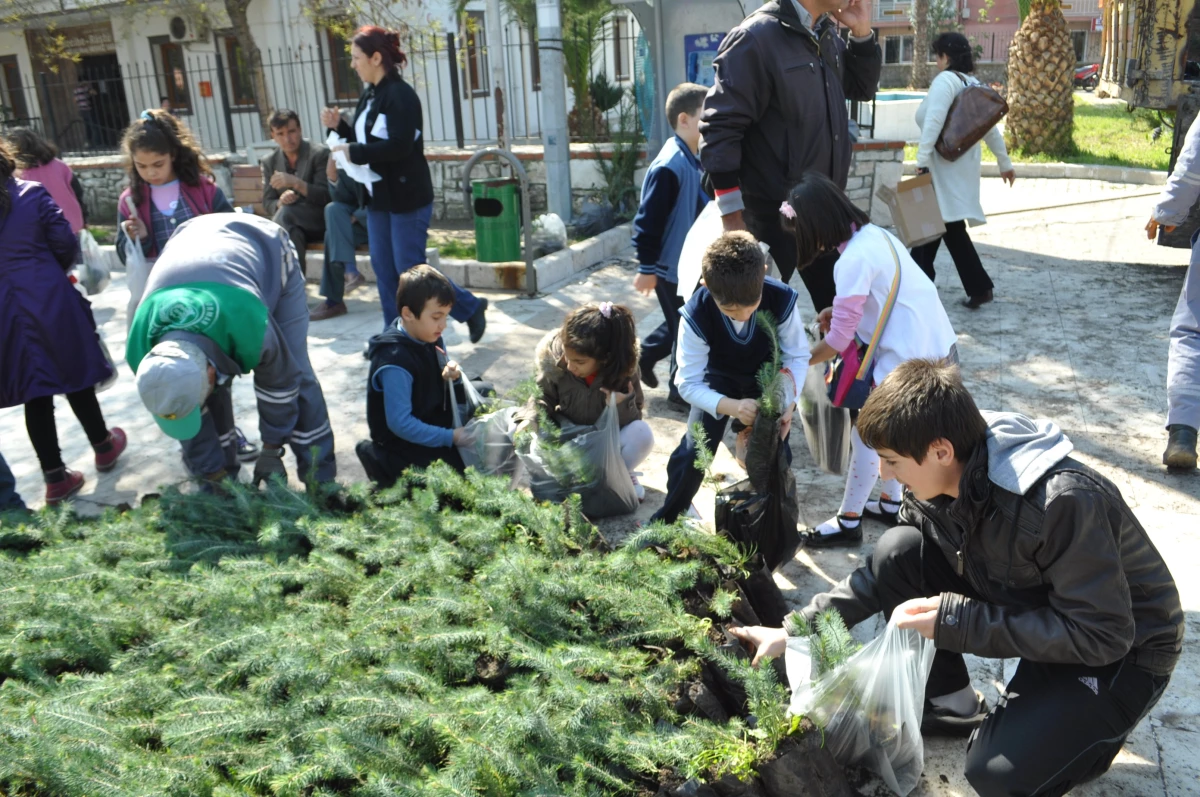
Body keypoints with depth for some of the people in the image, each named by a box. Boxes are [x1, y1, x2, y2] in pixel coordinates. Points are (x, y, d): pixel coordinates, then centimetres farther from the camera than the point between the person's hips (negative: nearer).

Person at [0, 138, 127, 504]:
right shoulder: (33, 194, -9)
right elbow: (65, 242, -6)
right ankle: (103, 447, 33)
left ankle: (55, 477, 13)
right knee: (74, 377, 16)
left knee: (34, 391, 8)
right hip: (50, 301, -2)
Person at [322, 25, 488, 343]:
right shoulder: (369, 96, 12)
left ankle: (471, 308, 12)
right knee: (383, 269, 10)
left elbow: (399, 146, -26)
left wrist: (353, 152, -19)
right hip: (379, 196, 9)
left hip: (407, 197, -9)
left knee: (409, 269, -5)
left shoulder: (400, 95, -16)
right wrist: (338, 126, 3)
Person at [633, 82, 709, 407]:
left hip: (689, 263, 9)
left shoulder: (693, 161, 7)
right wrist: (646, 268, -20)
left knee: (681, 323, 20)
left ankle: (644, 357, 37)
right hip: (671, 267, -9)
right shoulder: (669, 167, -23)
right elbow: (648, 220, -23)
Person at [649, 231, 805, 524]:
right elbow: (689, 383, -29)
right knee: (694, 449, -9)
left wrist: (788, 403, -34)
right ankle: (666, 517, 14)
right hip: (719, 378, -1)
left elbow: (797, 357, -18)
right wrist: (733, 407, -44)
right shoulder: (696, 315, -36)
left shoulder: (782, 301, -34)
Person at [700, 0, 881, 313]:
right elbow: (719, 126, -20)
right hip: (774, 211, -7)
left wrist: (862, 34, 2)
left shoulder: (827, 32, 6)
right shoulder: (757, 37, -18)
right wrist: (732, 213, -20)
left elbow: (862, 88, 20)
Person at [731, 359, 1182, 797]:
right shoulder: (939, 482, -13)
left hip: (1124, 646, -6)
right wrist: (794, 631, -7)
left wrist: (953, 620, -31)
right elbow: (885, 571, 0)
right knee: (899, 551, -13)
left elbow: (1103, 634, -30)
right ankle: (950, 708, 5)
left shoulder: (1065, 502, -36)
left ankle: (1092, 724, 8)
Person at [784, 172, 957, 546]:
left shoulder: (853, 259, -21)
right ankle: (889, 503, 35)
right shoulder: (875, 234, 7)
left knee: (866, 434, 2)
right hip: (935, 343, 9)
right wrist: (838, 311, 6)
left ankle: (848, 522, 13)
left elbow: (839, 341, -16)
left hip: (910, 356, -9)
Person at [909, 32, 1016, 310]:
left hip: (945, 164, -9)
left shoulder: (946, 80, -11)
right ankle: (917, 281, 17)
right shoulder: (974, 84, 14)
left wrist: (922, 159, -23)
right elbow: (990, 128, 17)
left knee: (951, 226, -3)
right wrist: (1005, 163, 23)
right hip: (961, 164, 9)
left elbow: (933, 122, -22)